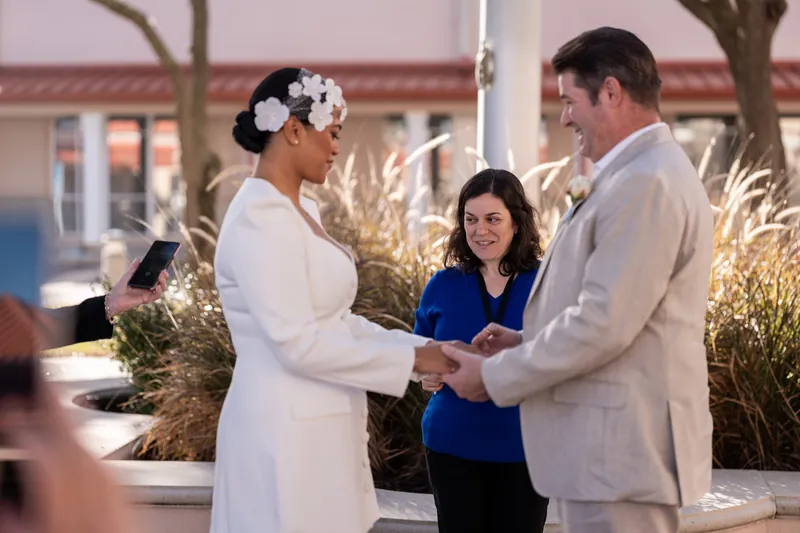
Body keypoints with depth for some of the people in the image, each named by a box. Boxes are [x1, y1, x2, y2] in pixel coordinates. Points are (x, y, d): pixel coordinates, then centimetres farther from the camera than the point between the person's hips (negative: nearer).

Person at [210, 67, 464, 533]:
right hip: (287, 432, -9)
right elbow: (298, 343, -21)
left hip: (319, 429, 9)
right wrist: (412, 359, -15)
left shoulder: (300, 211, 13)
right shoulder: (261, 216, -16)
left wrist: (425, 348, 4)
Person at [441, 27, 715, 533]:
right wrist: (527, 341, 10)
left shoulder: (646, 183, -19)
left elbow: (604, 323, -24)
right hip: (615, 441, 10)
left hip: (620, 448, -10)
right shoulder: (643, 172, 15)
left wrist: (494, 376, -14)